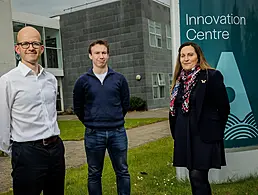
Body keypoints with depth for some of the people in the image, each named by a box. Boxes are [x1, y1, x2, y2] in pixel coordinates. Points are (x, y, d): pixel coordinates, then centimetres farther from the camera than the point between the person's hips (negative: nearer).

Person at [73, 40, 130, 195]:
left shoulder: (119, 79, 2)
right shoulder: (83, 81, -1)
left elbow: (126, 103, 11)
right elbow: (78, 108, 7)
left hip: (118, 132, 1)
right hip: (93, 134, -1)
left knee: (122, 171, 10)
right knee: (94, 174, 11)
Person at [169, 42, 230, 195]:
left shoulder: (212, 76, -8)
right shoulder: (179, 80, 10)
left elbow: (224, 107, -6)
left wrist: (215, 131, 1)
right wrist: (177, 134, 13)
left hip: (204, 136, -6)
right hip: (184, 137, 6)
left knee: (198, 177, -8)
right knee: (195, 177, 14)